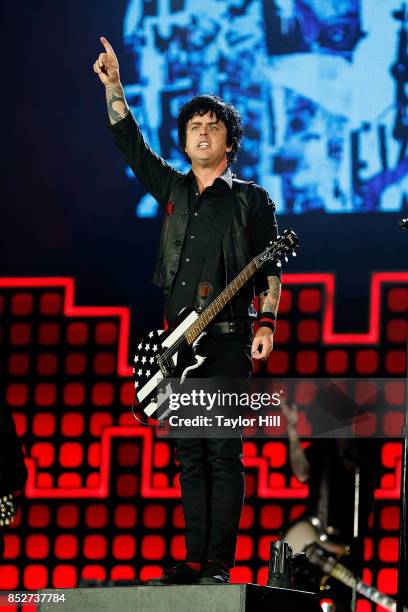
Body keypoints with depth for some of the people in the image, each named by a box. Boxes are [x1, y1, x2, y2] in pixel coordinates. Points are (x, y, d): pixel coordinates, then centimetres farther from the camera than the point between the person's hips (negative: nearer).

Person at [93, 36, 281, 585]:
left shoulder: (252, 200, 6)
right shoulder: (173, 189, 18)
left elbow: (270, 269, 2)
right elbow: (129, 142, 18)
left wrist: (266, 323, -10)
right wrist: (113, 86, 10)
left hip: (227, 340, -5)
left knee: (223, 453, -9)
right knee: (190, 455, 3)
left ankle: (219, 565, -12)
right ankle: (194, 561, 3)